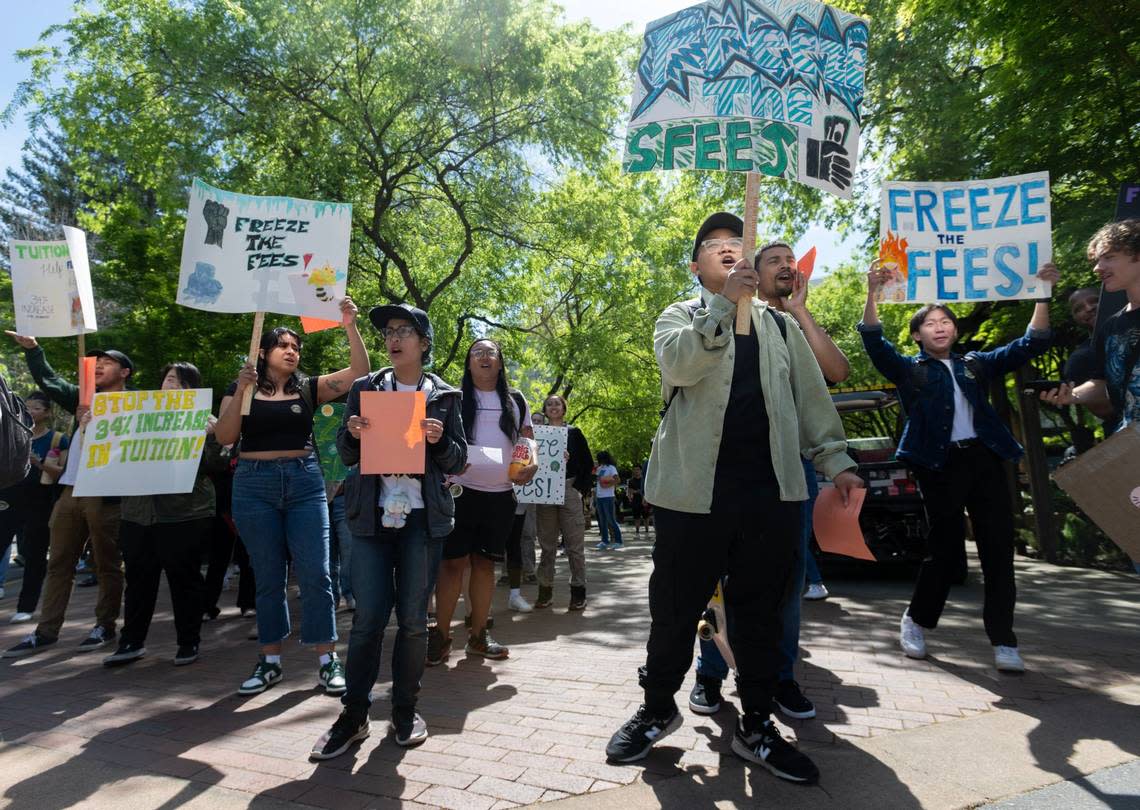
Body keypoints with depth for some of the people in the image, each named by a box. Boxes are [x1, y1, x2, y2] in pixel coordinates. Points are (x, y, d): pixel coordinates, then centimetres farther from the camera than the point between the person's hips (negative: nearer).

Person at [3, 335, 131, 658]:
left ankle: (105, 626, 14)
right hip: (70, 491, 6)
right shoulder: (83, 397, 17)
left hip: (105, 495, -6)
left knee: (107, 565, 3)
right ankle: (47, 630, 18)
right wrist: (32, 348, 2)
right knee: (58, 563, 10)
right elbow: (48, 380, 13)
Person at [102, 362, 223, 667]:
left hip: (185, 515, -4)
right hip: (138, 512, 4)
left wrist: (206, 436, -18)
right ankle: (132, 641, 23)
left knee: (185, 579, 3)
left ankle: (189, 642, 15)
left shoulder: (204, 421, 3)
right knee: (138, 579, 11)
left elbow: (214, 465, -4)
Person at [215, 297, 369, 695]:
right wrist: (241, 390, -15)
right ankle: (270, 661, 20)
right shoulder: (241, 388, 7)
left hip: (304, 482, 0)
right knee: (268, 576, 7)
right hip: (254, 486, 0)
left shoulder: (308, 388, 7)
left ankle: (328, 659, 7)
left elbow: (359, 370, -2)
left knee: (314, 572, -3)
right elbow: (224, 437, -6)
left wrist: (351, 327, -12)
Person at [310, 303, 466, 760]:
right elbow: (346, 456, 10)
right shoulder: (365, 388, 8)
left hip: (423, 518, 0)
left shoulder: (443, 396, 6)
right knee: (368, 618, -2)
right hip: (372, 515, 0)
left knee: (413, 619, 5)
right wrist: (353, 434, -12)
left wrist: (439, 441, -14)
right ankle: (353, 715, 12)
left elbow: (458, 462, 6)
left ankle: (405, 710, 20)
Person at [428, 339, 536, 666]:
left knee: (485, 563, 10)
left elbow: (528, 439, 17)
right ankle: (441, 636, 7)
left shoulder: (515, 401, 12)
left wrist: (533, 463, -3)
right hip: (461, 491, -3)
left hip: (500, 495, 3)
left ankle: (478, 635, 19)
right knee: (453, 562, -3)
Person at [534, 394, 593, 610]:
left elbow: (588, 463, 7)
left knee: (575, 544, -1)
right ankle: (545, 591, 13)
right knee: (547, 546, 6)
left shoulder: (574, 433, 9)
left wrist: (581, 488, -3)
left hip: (570, 491, -1)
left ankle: (578, 592, 5)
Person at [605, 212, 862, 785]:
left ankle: (756, 726, 26)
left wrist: (836, 462, 8)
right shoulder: (679, 316, 8)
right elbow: (678, 365, -14)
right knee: (676, 608, 7)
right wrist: (728, 301, -21)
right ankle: (658, 709, 28)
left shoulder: (779, 324, 18)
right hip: (695, 488, -2)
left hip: (771, 490, 3)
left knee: (760, 611, 10)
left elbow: (811, 396, 16)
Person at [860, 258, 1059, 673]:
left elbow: (1031, 345, 13)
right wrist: (872, 293, -20)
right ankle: (915, 621, 19)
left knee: (998, 548, 0)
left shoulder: (976, 364, 19)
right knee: (945, 547, -1)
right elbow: (874, 343, -7)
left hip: (985, 459, 4)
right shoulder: (908, 369, 8)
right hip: (940, 464, -4)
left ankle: (1003, 640, 9)